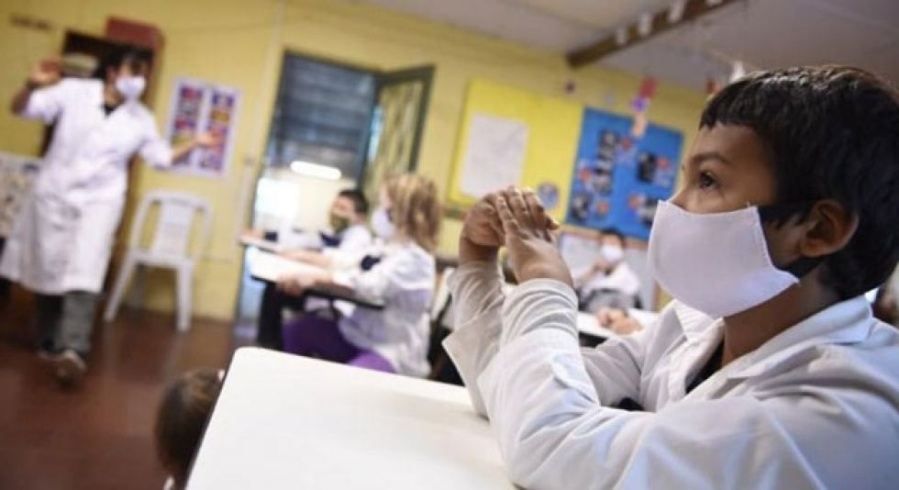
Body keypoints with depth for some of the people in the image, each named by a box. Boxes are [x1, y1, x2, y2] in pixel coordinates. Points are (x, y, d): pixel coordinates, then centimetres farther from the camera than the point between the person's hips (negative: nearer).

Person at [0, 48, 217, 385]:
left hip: (100, 201, 0)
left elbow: (161, 156, 13)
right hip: (54, 194, 1)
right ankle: (49, 343, 25)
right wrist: (33, 85, -25)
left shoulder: (141, 119, 3)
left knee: (84, 273, -17)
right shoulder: (73, 92, -4)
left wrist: (194, 143, 0)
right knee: (47, 270, 9)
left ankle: (73, 350, -26)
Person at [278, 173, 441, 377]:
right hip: (358, 332, 9)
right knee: (296, 329, 1)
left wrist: (314, 279, -41)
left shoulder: (413, 258, -20)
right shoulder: (383, 248, 9)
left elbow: (371, 284, -34)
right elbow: (347, 264, 14)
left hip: (394, 351, -9)